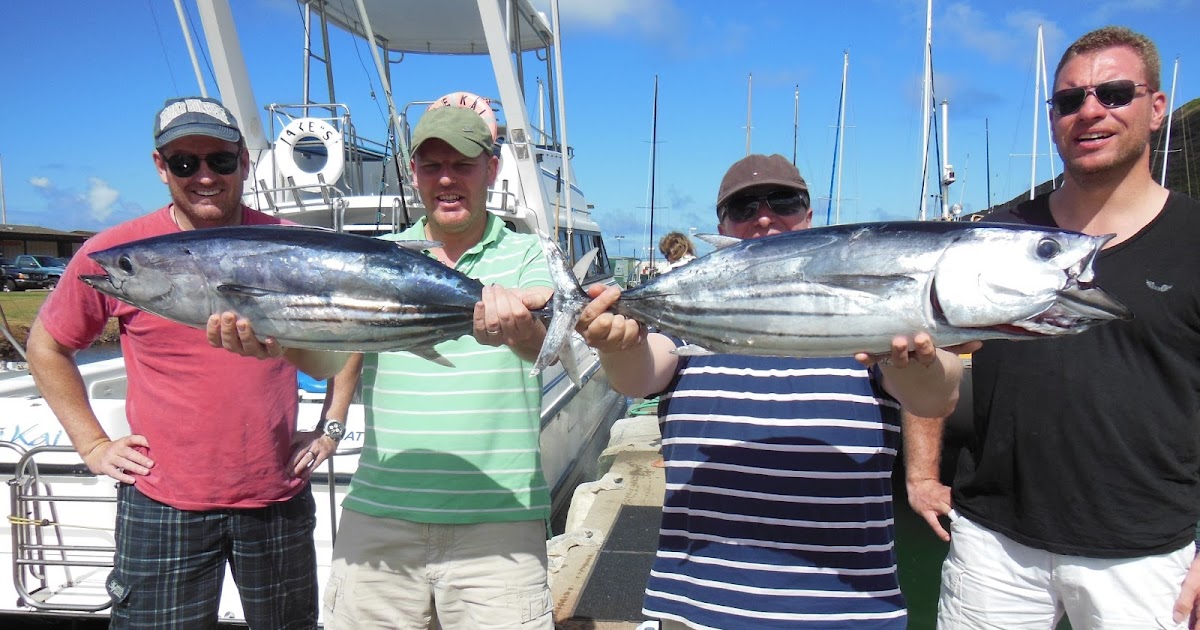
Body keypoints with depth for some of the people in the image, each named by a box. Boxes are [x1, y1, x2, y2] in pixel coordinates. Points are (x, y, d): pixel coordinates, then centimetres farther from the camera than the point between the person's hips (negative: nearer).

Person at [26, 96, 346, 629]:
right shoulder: (114, 251, -4)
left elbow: (333, 360, 7)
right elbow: (47, 345, 9)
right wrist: (92, 443, 4)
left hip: (278, 496, 2)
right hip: (163, 504, -1)